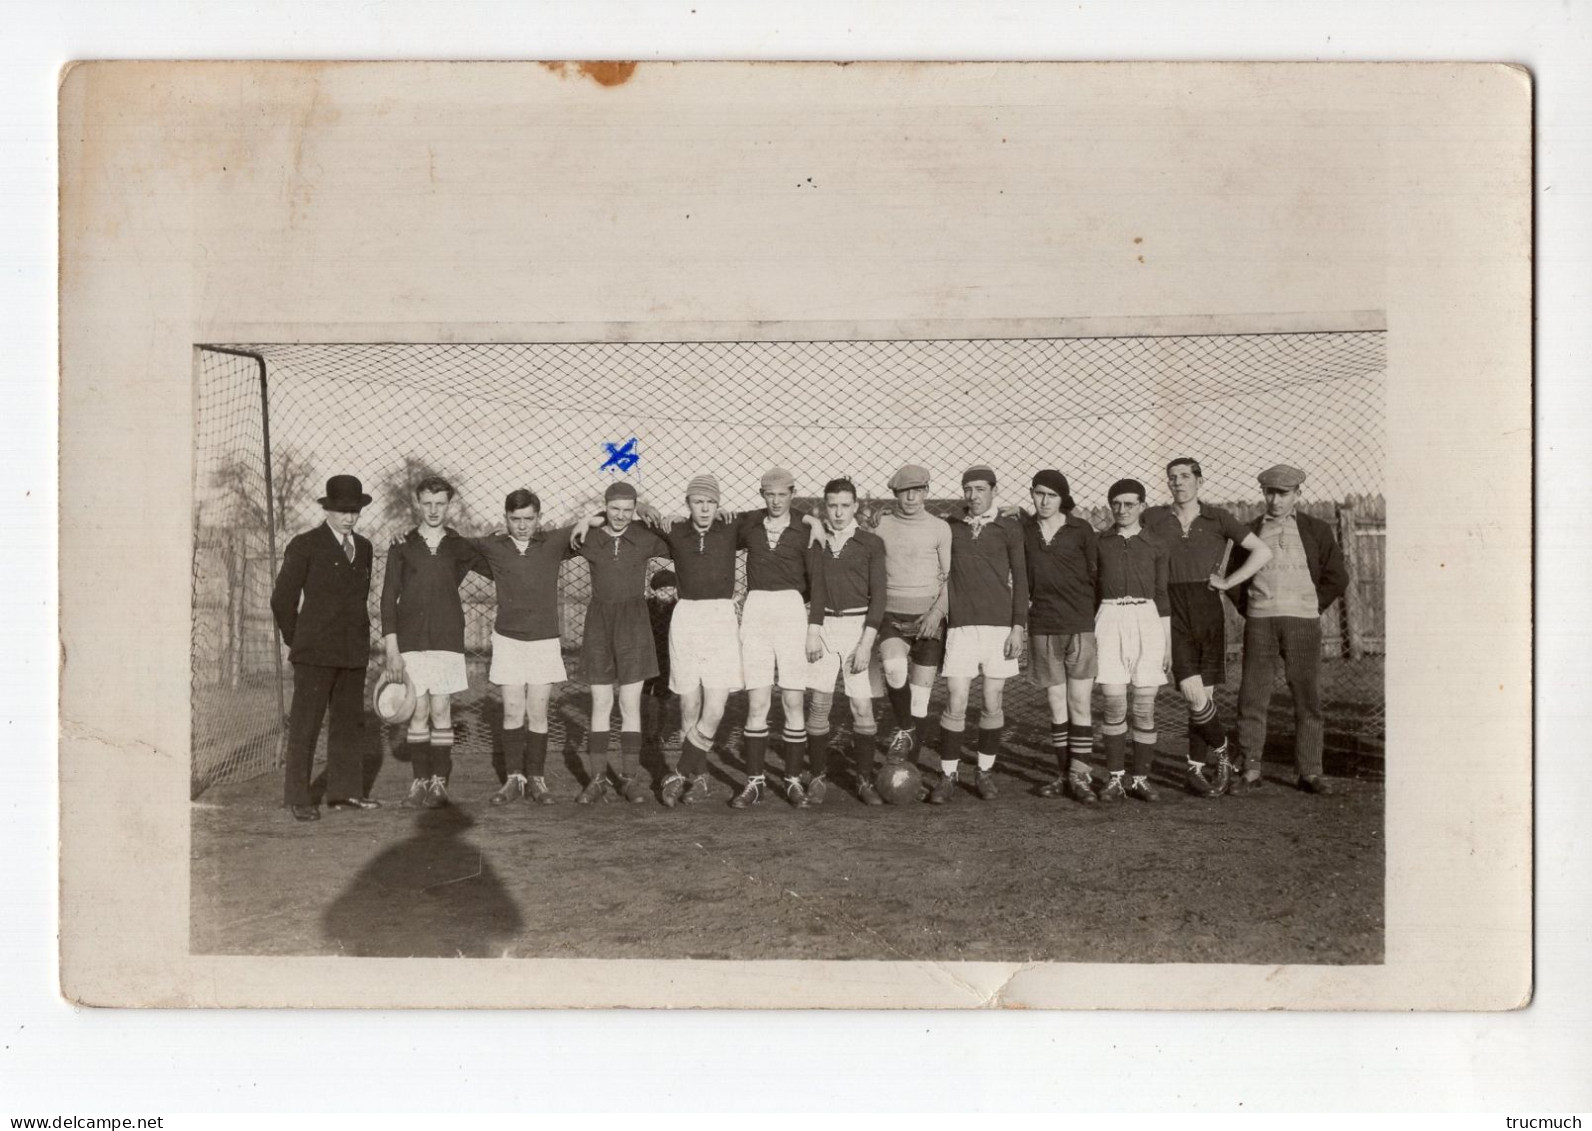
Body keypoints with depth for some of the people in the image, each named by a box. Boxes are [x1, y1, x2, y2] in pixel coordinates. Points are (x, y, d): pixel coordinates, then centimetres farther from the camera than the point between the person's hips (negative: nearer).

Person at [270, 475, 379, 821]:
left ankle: (344, 791, 17)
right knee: (305, 724, -2)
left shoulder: (363, 547, 13)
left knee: (349, 721, 9)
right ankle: (297, 797, 3)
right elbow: (283, 599, -2)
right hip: (315, 653, -6)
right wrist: (296, 641, 3)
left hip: (354, 650, 6)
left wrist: (358, 638, 13)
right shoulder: (304, 546, -4)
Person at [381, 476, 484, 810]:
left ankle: (439, 783, 3)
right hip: (410, 642, 0)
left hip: (447, 641, 0)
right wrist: (391, 650, -3)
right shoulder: (402, 547, 6)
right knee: (418, 712, 0)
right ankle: (420, 782, 7)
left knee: (441, 711, -2)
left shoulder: (461, 548, 6)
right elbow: (389, 599, 4)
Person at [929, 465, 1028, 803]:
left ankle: (985, 772, 18)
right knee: (955, 704, -5)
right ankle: (948, 776, 4)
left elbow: (1020, 580, 2)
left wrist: (1018, 627, -5)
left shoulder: (1009, 530, 4)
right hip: (961, 627, 1)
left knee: (992, 704, 3)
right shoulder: (951, 529, 10)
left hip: (999, 626, -1)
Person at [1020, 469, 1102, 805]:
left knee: (1079, 703, -5)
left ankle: (1079, 774, -3)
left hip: (1081, 626, -2)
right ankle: (1064, 773, 13)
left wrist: (1093, 614, -1)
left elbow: (1096, 573, 3)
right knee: (1056, 705, 6)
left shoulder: (1081, 530, -1)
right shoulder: (1023, 530, 5)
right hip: (1042, 628, 2)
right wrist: (1026, 600, 5)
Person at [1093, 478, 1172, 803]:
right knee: (1114, 705, -7)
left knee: (1144, 707, -1)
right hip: (1110, 620, 0)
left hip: (1147, 621, 0)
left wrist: (1168, 645, 9)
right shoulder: (1098, 543, 10)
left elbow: (1161, 595, 11)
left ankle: (1140, 779, 9)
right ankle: (1115, 779, 2)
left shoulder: (1155, 546, 10)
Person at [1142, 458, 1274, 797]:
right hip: (1174, 613, -1)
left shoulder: (1217, 518, 3)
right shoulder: (1153, 519, 4)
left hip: (1209, 610, 1)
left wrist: (1228, 582, -3)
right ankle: (1221, 751, 10)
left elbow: (1263, 552, 3)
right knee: (1194, 695, -14)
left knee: (1206, 693, 3)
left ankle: (1196, 769, 15)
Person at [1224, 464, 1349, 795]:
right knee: (1251, 696, -3)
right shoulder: (1250, 531, 11)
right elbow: (1234, 578, 17)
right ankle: (1250, 770, 3)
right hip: (1259, 622, 1)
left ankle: (1310, 772, 6)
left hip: (1302, 622, -1)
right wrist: (1250, 611, 7)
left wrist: (1312, 609, 3)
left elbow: (1337, 578, 8)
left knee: (1307, 697, -1)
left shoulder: (1316, 530, 8)